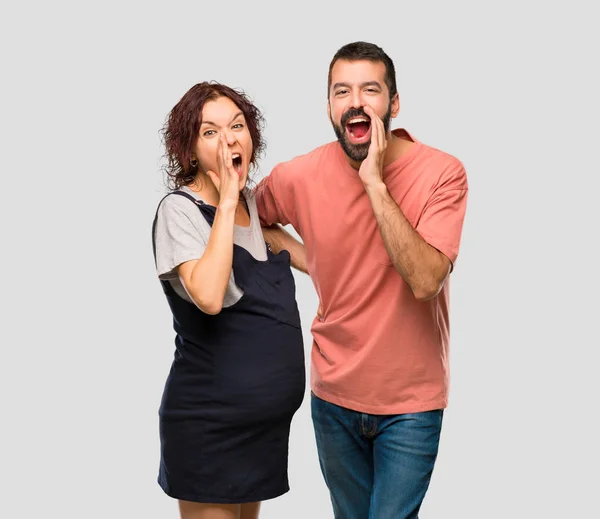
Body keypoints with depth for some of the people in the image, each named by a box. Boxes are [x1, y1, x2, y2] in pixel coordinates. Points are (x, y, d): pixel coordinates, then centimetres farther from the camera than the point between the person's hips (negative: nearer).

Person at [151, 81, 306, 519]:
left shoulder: (252, 200, 6)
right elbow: (208, 297, -32)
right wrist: (226, 203, -26)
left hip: (268, 417, 7)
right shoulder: (179, 209, -15)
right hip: (210, 422, -7)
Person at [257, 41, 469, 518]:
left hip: (411, 401, -3)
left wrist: (375, 183, -30)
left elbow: (425, 281, -28)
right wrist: (310, 263, 0)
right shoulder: (299, 177, -8)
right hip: (334, 393, 4)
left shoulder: (441, 172, -16)